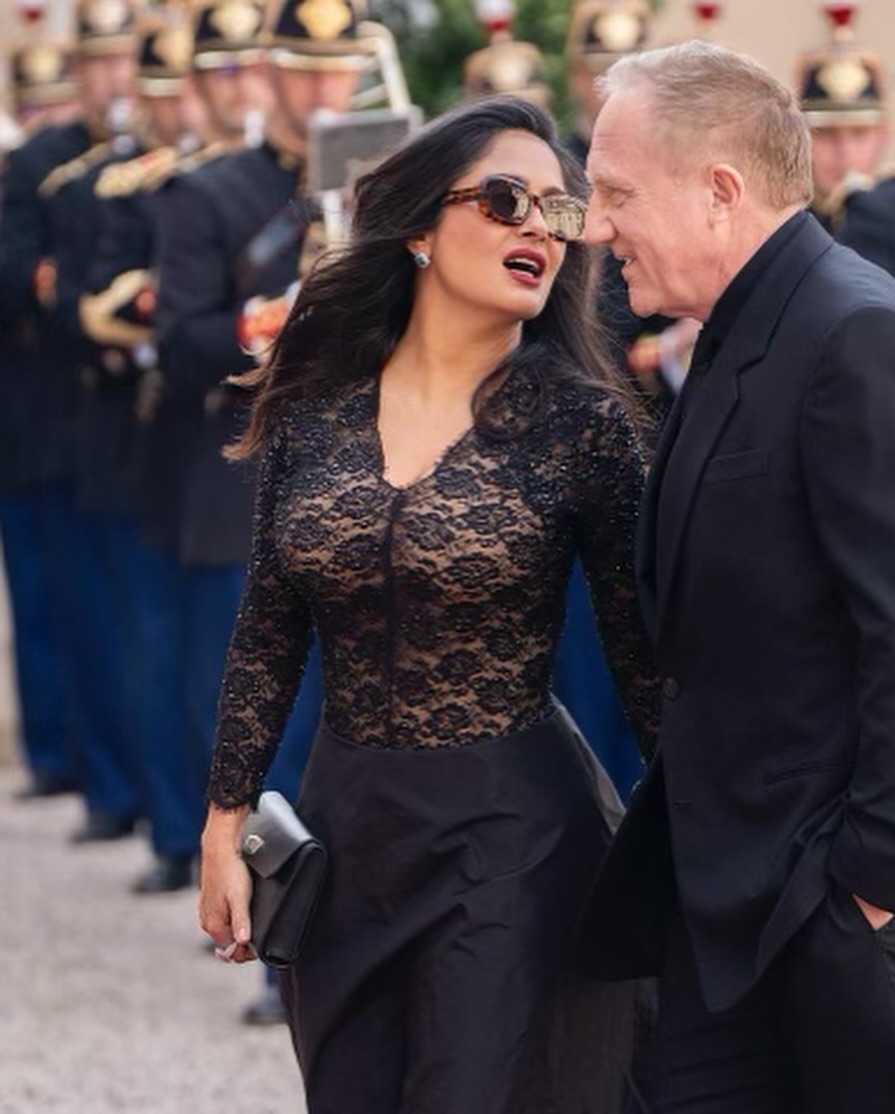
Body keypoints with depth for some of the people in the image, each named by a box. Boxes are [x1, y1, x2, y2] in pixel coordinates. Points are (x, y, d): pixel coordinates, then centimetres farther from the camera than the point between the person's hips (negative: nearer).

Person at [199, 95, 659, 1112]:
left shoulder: (582, 420, -8)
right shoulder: (314, 404, 1)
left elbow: (643, 656, -4)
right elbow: (267, 635, 8)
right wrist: (227, 819, 6)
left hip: (507, 836, -3)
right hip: (341, 824, 4)